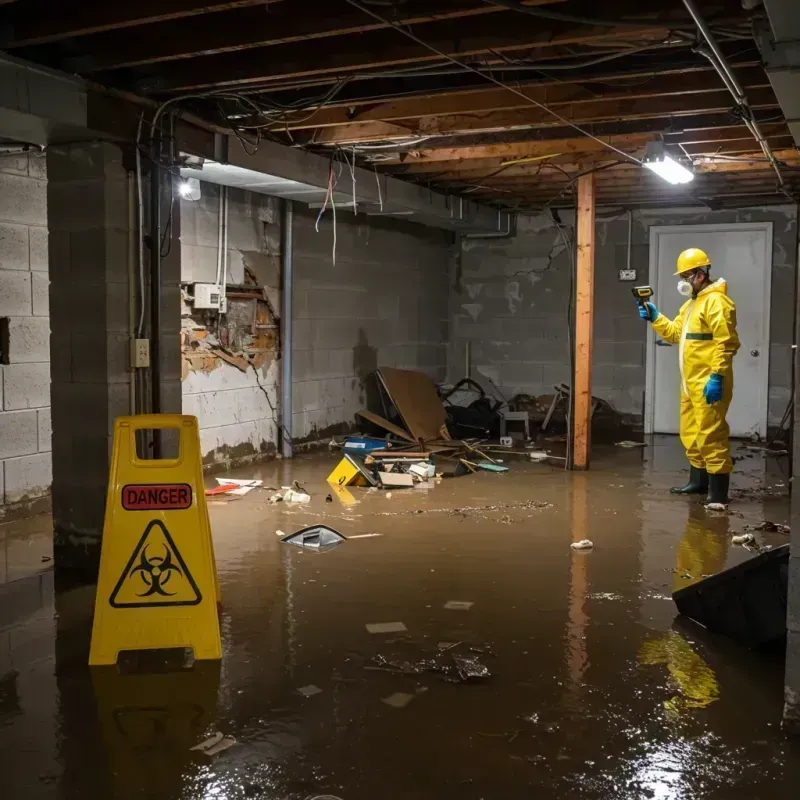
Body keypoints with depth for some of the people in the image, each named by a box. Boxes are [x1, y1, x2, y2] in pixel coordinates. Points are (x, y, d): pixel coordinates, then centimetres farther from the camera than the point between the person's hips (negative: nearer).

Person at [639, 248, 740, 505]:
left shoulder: (716, 302, -14)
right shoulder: (692, 304, 19)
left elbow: (726, 343, -20)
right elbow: (676, 332, 20)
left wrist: (717, 377, -25)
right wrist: (655, 318, 5)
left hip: (709, 384, -11)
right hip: (691, 383, 11)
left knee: (710, 436, -9)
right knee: (690, 434, 18)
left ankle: (718, 493, -4)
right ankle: (699, 481, 31)